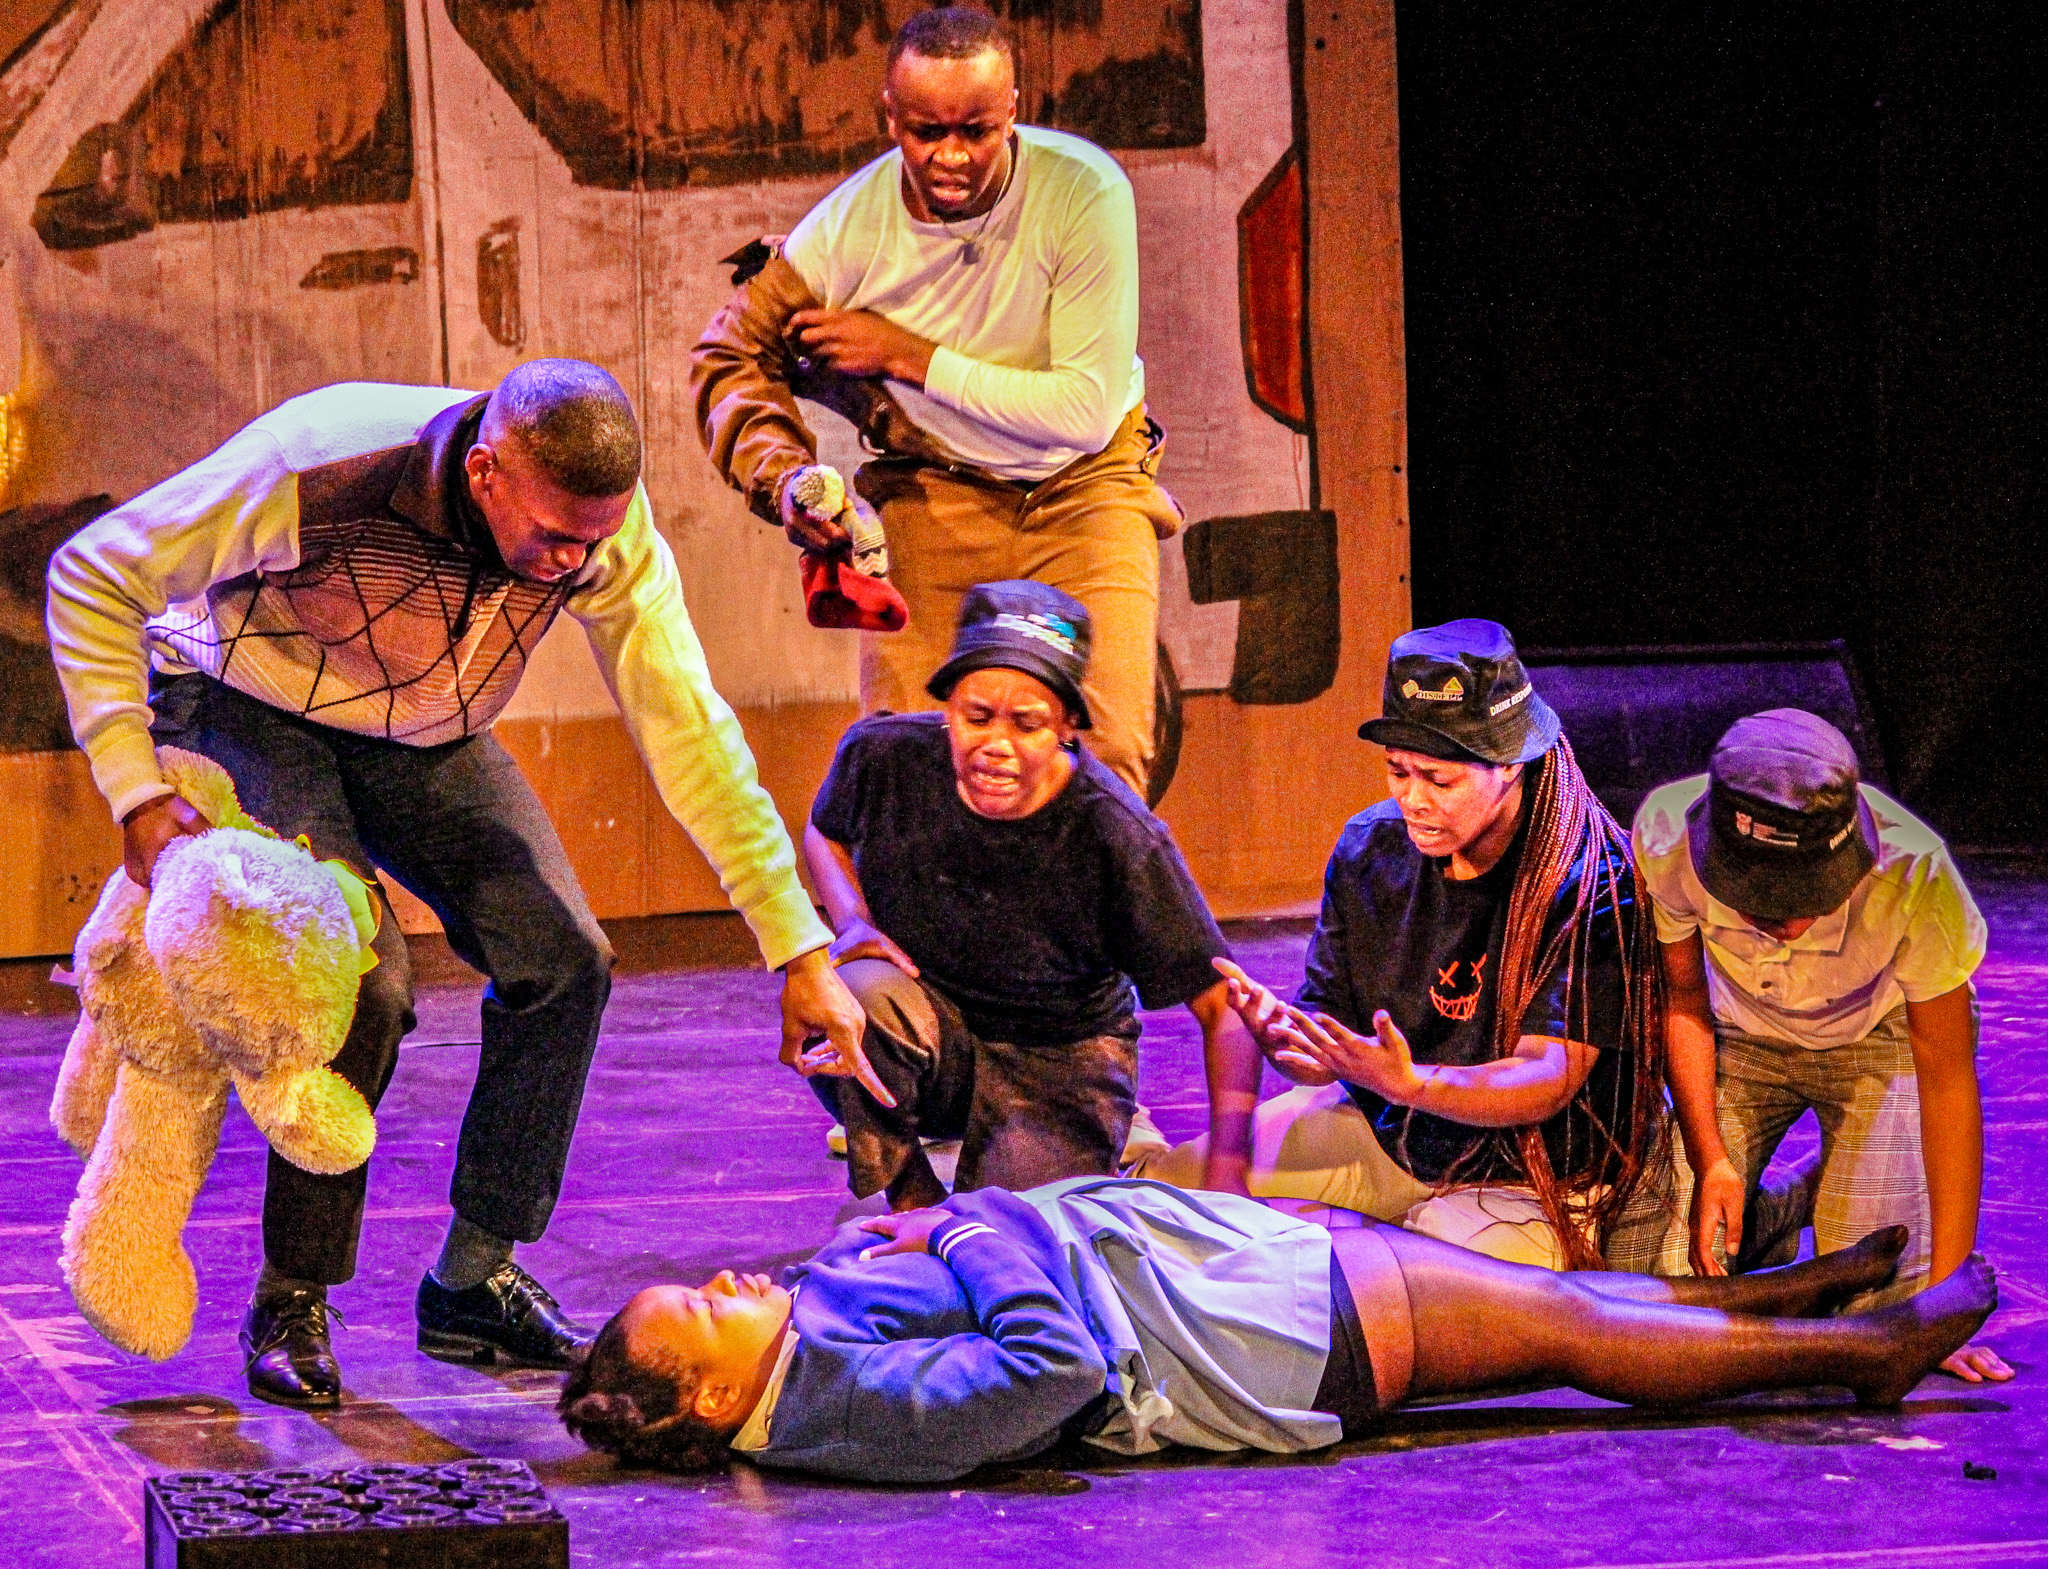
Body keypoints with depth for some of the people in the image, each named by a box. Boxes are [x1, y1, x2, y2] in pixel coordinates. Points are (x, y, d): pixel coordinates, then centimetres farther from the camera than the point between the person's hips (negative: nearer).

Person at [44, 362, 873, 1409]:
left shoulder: (606, 522, -24)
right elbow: (91, 577, -25)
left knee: (563, 961, -11)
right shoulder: (316, 471, -38)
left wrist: (800, 950, -18)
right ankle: (289, 1305, -9)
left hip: (424, 733, 5)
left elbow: (688, 731, -16)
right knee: (361, 982, -26)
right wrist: (137, 793, -31)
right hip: (247, 710, -5)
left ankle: (473, 1283, 4)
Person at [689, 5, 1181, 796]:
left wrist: (907, 355, -19)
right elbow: (732, 355, 2)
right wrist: (782, 475, -18)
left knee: (1103, 759, -15)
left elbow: (1088, 410, -19)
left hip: (1081, 486, -1)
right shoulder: (845, 231, -15)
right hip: (931, 494, 1)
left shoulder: (1084, 191, -20)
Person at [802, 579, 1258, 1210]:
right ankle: (906, 1202, -8)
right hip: (925, 1033, 2)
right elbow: (825, 831, 12)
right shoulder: (882, 756, -15)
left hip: (1058, 1064, -2)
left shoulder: (1116, 836, -23)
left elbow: (1224, 1007, -20)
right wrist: (851, 921, -11)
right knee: (859, 992, -34)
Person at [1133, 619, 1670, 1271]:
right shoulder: (1369, 847, -4)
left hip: (1527, 1184, -5)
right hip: (1378, 1137, 5)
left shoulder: (1589, 881, -21)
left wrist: (1410, 1083, -44)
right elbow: (1326, 1059, -3)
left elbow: (1549, 1079, -26)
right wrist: (1281, 1032, -29)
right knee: (1160, 1189, -7)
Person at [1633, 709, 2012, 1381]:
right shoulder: (1666, 836, -33)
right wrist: (1709, 1161, -18)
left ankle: (1829, 1189, 18)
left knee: (1875, 1298, -15)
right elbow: (1680, 996, -11)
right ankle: (1787, 1207, 19)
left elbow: (1948, 1078, -29)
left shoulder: (1913, 873, -39)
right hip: (1743, 1035, 2)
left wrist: (1947, 1291, -30)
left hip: (1877, 1040, -2)